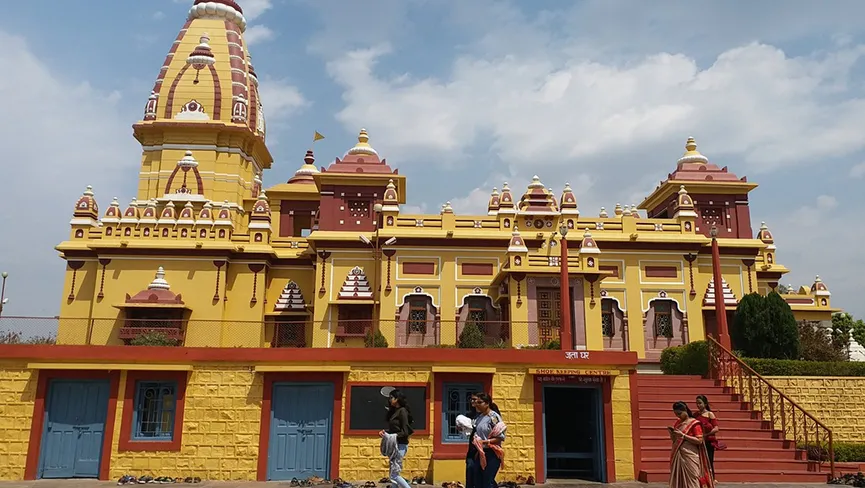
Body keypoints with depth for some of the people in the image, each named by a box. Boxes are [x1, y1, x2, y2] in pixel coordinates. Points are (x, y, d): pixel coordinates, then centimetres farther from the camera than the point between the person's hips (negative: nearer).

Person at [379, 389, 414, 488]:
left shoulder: (402, 411, -12)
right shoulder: (394, 412, 14)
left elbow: (405, 432, -16)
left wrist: (392, 436, -22)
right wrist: (384, 432, 1)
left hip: (400, 445, -9)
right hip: (394, 445, 9)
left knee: (394, 475, -9)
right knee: (393, 474, 11)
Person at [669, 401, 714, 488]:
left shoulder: (694, 423, -7)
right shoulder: (677, 422, 12)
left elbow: (699, 441, -14)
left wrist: (683, 435, -19)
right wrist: (671, 433, -2)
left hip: (690, 457, -6)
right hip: (677, 456, 6)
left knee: (691, 481, -5)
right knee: (677, 480, 7)